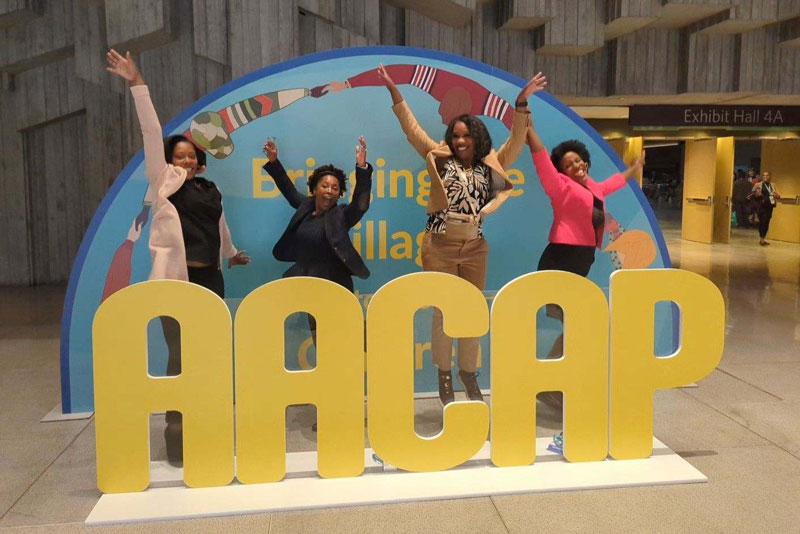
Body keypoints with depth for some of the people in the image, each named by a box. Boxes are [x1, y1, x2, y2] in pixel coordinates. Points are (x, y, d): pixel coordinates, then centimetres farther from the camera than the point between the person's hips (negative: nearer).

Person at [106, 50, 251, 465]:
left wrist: (231, 253, 46)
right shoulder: (164, 182, 1)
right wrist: (137, 84, -13)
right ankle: (176, 430, 2)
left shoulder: (209, 190, 14)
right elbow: (151, 134, -7)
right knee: (180, 356, -7)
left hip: (210, 279, 5)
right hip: (176, 279, -5)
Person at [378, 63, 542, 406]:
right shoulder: (441, 160, 7)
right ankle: (444, 375, 17)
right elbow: (412, 130, 4)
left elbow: (517, 140, 4)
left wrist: (522, 103, -7)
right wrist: (395, 93, -2)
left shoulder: (490, 165, 10)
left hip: (475, 247, 2)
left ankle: (468, 373, 23)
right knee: (443, 311, 4)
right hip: (440, 244, -2)